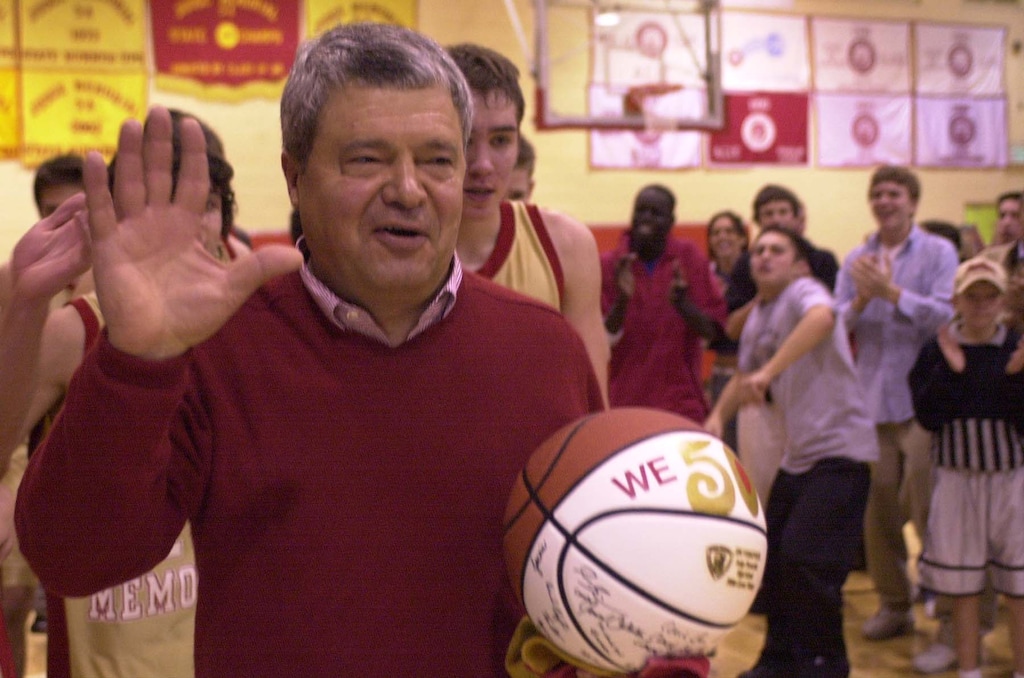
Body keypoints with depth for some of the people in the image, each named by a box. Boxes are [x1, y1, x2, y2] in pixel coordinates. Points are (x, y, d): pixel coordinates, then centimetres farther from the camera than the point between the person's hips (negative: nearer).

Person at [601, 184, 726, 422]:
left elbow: (711, 330, 1)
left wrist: (681, 302, -18)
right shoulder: (608, 265, 1)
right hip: (624, 403, 0)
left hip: (682, 402, 0)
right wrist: (622, 299, -19)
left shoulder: (689, 258, 3)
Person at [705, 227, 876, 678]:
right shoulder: (757, 319, 11)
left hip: (839, 450, -9)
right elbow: (745, 376, 24)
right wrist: (718, 415, 5)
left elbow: (822, 318, -37)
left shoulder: (804, 291, -13)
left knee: (806, 559, -13)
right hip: (797, 455, 9)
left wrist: (768, 371, -42)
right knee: (773, 556, 12)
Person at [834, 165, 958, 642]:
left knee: (926, 509, -4)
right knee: (877, 509, 9)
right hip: (872, 400, 4)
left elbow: (947, 314, -14)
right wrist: (859, 301, -16)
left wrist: (891, 292, -20)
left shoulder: (938, 253, -1)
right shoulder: (856, 260, 11)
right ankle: (893, 604, 24)